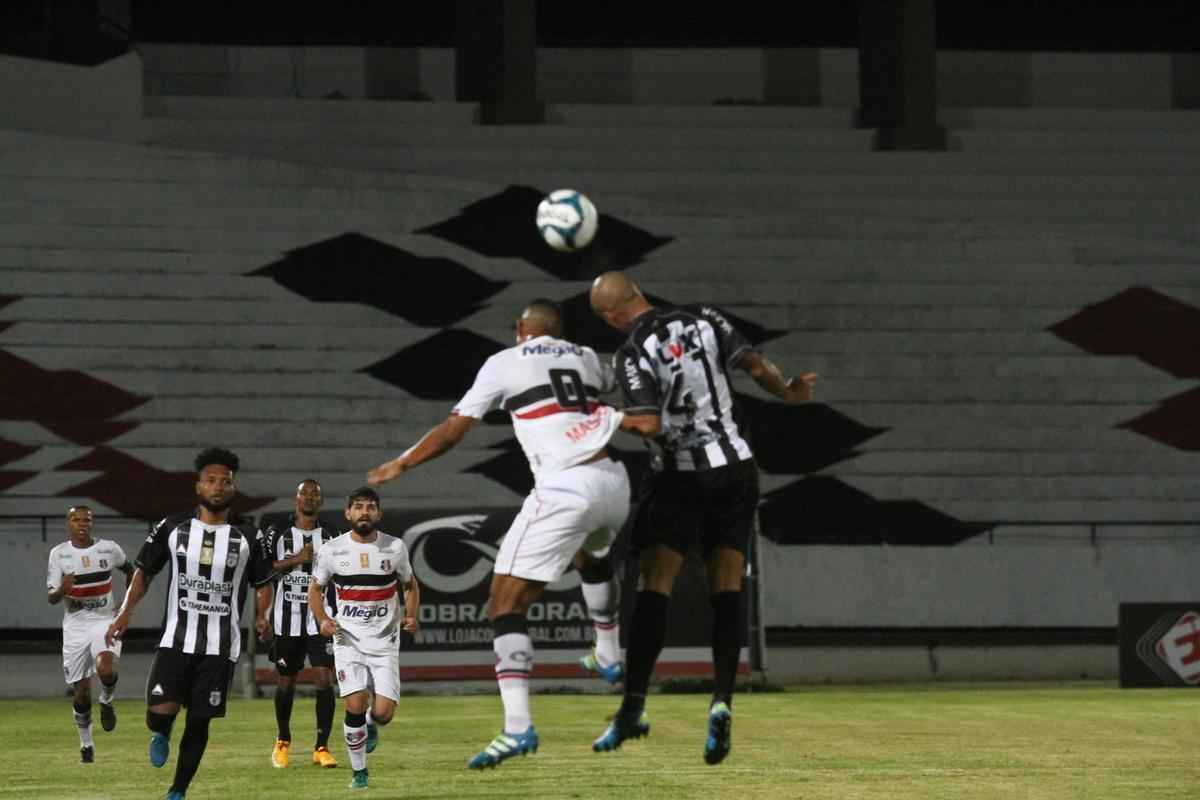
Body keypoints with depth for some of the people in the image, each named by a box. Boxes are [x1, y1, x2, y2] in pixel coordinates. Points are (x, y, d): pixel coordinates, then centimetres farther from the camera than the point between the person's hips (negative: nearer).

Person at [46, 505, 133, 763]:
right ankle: (86, 744, 24)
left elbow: (129, 571, 18)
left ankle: (106, 701, 5)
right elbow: (51, 598, -5)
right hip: (74, 626, 1)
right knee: (81, 692, 3)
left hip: (104, 622, -1)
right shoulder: (59, 553, -4)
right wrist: (62, 589, -28)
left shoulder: (109, 549, -3)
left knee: (106, 670, -29)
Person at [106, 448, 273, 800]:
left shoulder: (247, 537, 3)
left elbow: (263, 582, 14)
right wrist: (125, 611, -3)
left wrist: (263, 616, -2)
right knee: (160, 713, -16)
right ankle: (161, 734, 21)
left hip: (220, 645, 1)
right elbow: (144, 571, 9)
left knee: (199, 722, 3)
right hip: (175, 639, -1)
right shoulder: (172, 528, 1)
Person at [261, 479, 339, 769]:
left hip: (320, 618, 0)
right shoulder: (277, 533, 2)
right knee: (286, 681, 9)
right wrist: (293, 560, -15)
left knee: (324, 679, -11)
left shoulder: (331, 538, 6)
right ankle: (283, 741, 31)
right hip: (287, 618, 0)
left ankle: (322, 747, -5)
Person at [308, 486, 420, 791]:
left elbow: (410, 585, 15)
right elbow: (315, 588, 11)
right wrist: (323, 620, -7)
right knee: (356, 705, -14)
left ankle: (370, 725, 31)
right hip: (348, 640, 0)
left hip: (385, 643, 1)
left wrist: (411, 616, -4)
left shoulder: (395, 547, 0)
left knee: (384, 713, -9)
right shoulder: (332, 550, -1)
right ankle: (359, 771, 6)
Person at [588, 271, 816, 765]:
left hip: (682, 478, -4)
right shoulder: (705, 320, 1)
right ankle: (721, 702, -7)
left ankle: (633, 708, -6)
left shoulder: (632, 356, -12)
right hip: (737, 469, 4)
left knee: (654, 588, -1)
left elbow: (650, 426, -21)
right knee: (727, 591, 6)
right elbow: (756, 366, 4)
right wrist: (789, 392, 23)